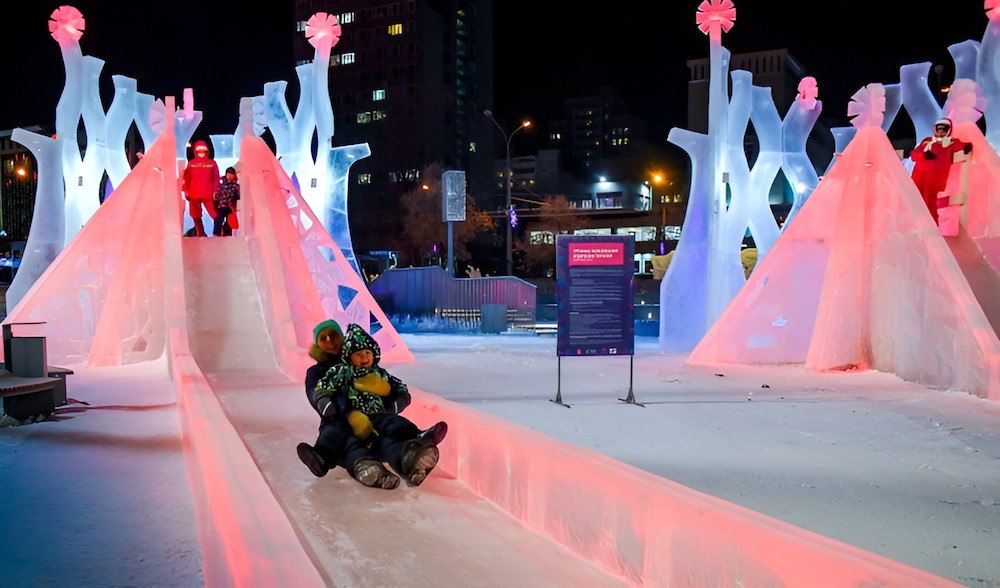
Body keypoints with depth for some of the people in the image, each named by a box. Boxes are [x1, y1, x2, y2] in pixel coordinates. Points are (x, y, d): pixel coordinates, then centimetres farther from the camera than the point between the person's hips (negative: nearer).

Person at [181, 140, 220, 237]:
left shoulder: (212, 163, 5)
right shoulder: (191, 163, 8)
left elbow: (216, 178, 3)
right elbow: (186, 178, 8)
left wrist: (215, 191, -3)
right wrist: (186, 190, 1)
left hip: (208, 194, -2)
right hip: (194, 194, 2)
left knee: (215, 214, -7)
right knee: (196, 216, 6)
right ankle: (201, 235, 15)